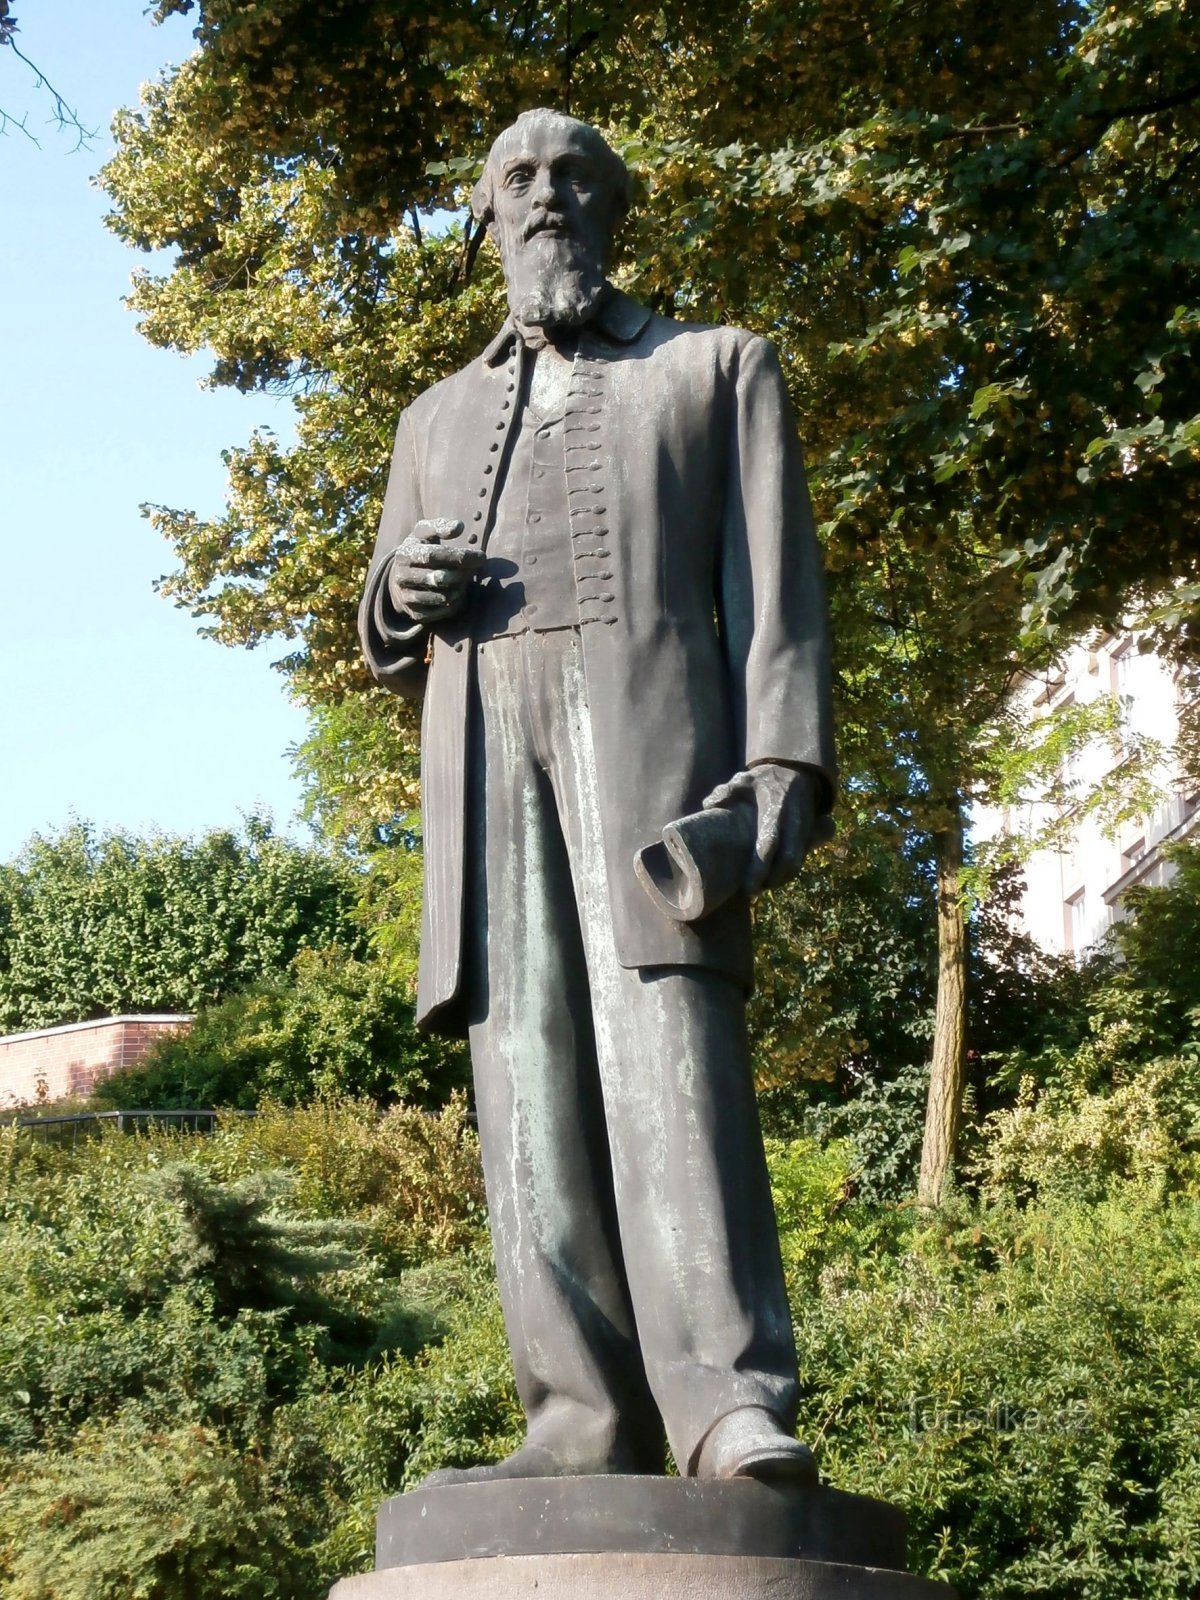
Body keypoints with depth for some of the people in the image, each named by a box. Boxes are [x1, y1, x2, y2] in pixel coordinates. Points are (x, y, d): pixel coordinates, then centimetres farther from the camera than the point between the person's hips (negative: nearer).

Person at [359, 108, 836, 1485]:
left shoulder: (716, 369, 20)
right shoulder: (438, 418, 30)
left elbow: (772, 586, 7)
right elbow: (388, 651, 29)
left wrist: (784, 763, -9)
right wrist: (401, 592, 3)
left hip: (647, 714, -4)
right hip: (484, 749, 4)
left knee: (667, 1043, -21)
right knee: (527, 1075, -8)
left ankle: (730, 1405, -28)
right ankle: (585, 1425, -11)